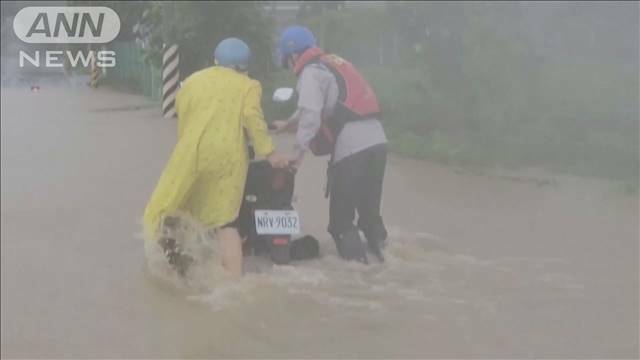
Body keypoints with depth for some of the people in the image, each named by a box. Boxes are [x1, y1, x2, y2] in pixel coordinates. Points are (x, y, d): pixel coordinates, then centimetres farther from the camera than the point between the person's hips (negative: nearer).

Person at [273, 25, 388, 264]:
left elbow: (311, 116, -15)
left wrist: (299, 151, -11)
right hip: (377, 141, 8)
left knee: (341, 217, 2)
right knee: (370, 210, 17)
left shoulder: (310, 72, -1)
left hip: (350, 148, -8)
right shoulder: (332, 63, 25)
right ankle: (379, 258, 18)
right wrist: (288, 124, 47)